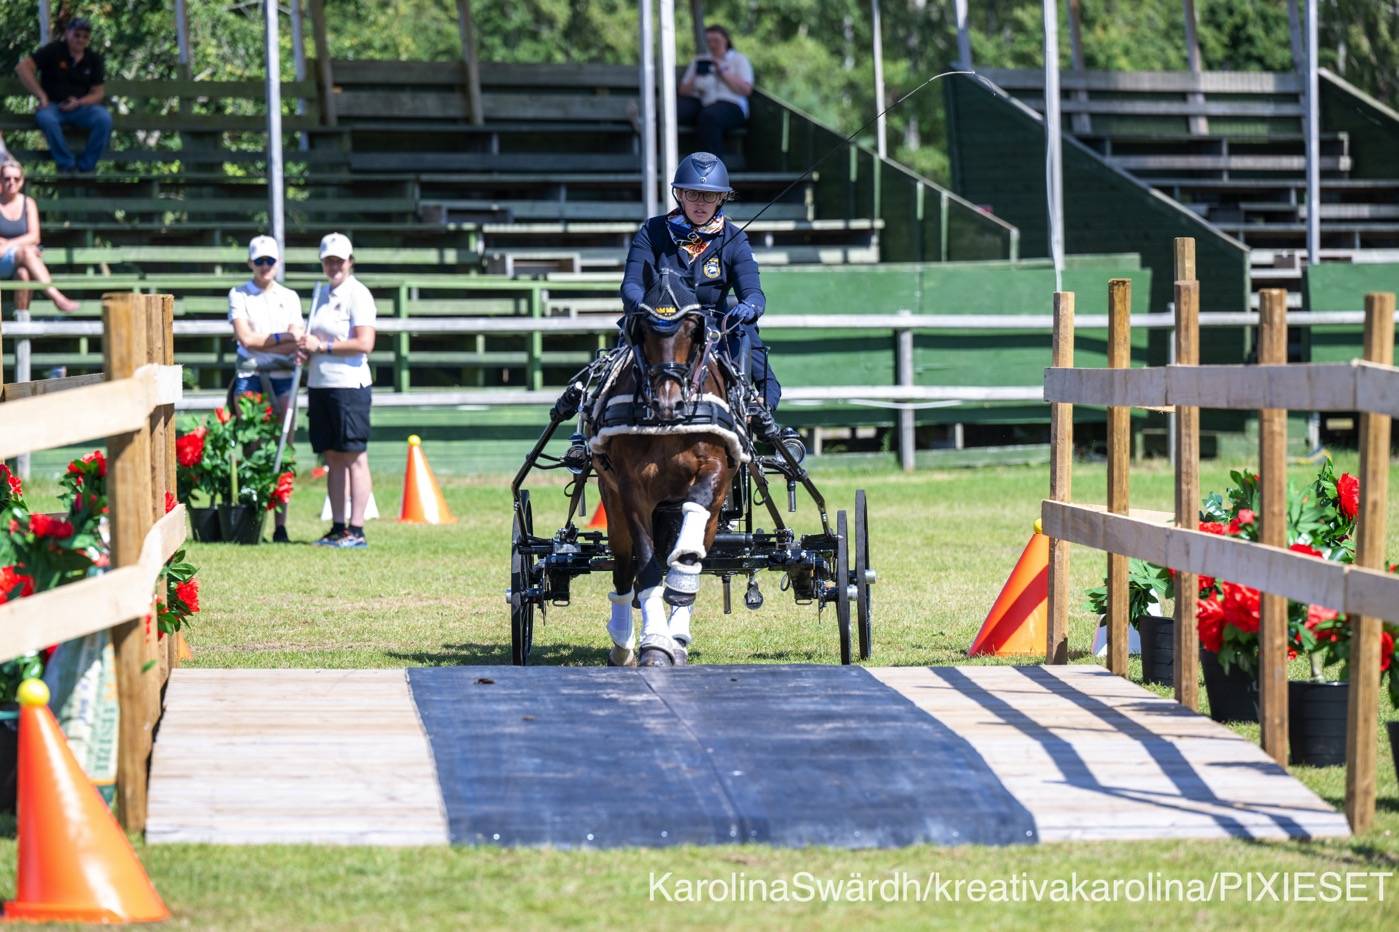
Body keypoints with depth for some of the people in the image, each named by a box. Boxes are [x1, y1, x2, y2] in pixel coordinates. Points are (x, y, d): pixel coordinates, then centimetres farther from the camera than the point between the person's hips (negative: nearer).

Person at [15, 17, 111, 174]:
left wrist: (78, 102, -14)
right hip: (53, 106, -3)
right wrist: (42, 96, -15)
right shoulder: (54, 51, -2)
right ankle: (67, 165, -26)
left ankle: (85, 167, -18)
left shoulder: (93, 59, 9)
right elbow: (22, 67, -10)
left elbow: (98, 93, 8)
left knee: (104, 118, -29)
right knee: (46, 118, -39)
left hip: (81, 107, 3)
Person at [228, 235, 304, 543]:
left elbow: (297, 343, 3)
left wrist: (260, 343, -9)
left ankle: (280, 525, -3)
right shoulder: (239, 295, 7)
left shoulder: (289, 297, 14)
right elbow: (245, 338, -5)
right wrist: (282, 339, -7)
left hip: (282, 377, 2)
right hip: (249, 377, -2)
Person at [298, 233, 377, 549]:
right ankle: (337, 527, 11)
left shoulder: (358, 295, -7)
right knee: (332, 458, 8)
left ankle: (356, 530, -7)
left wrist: (322, 346, -14)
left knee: (354, 457, -6)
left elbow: (365, 343, -17)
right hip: (320, 383, 8)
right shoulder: (323, 294, 17)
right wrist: (306, 348, 5)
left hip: (349, 384, -8)